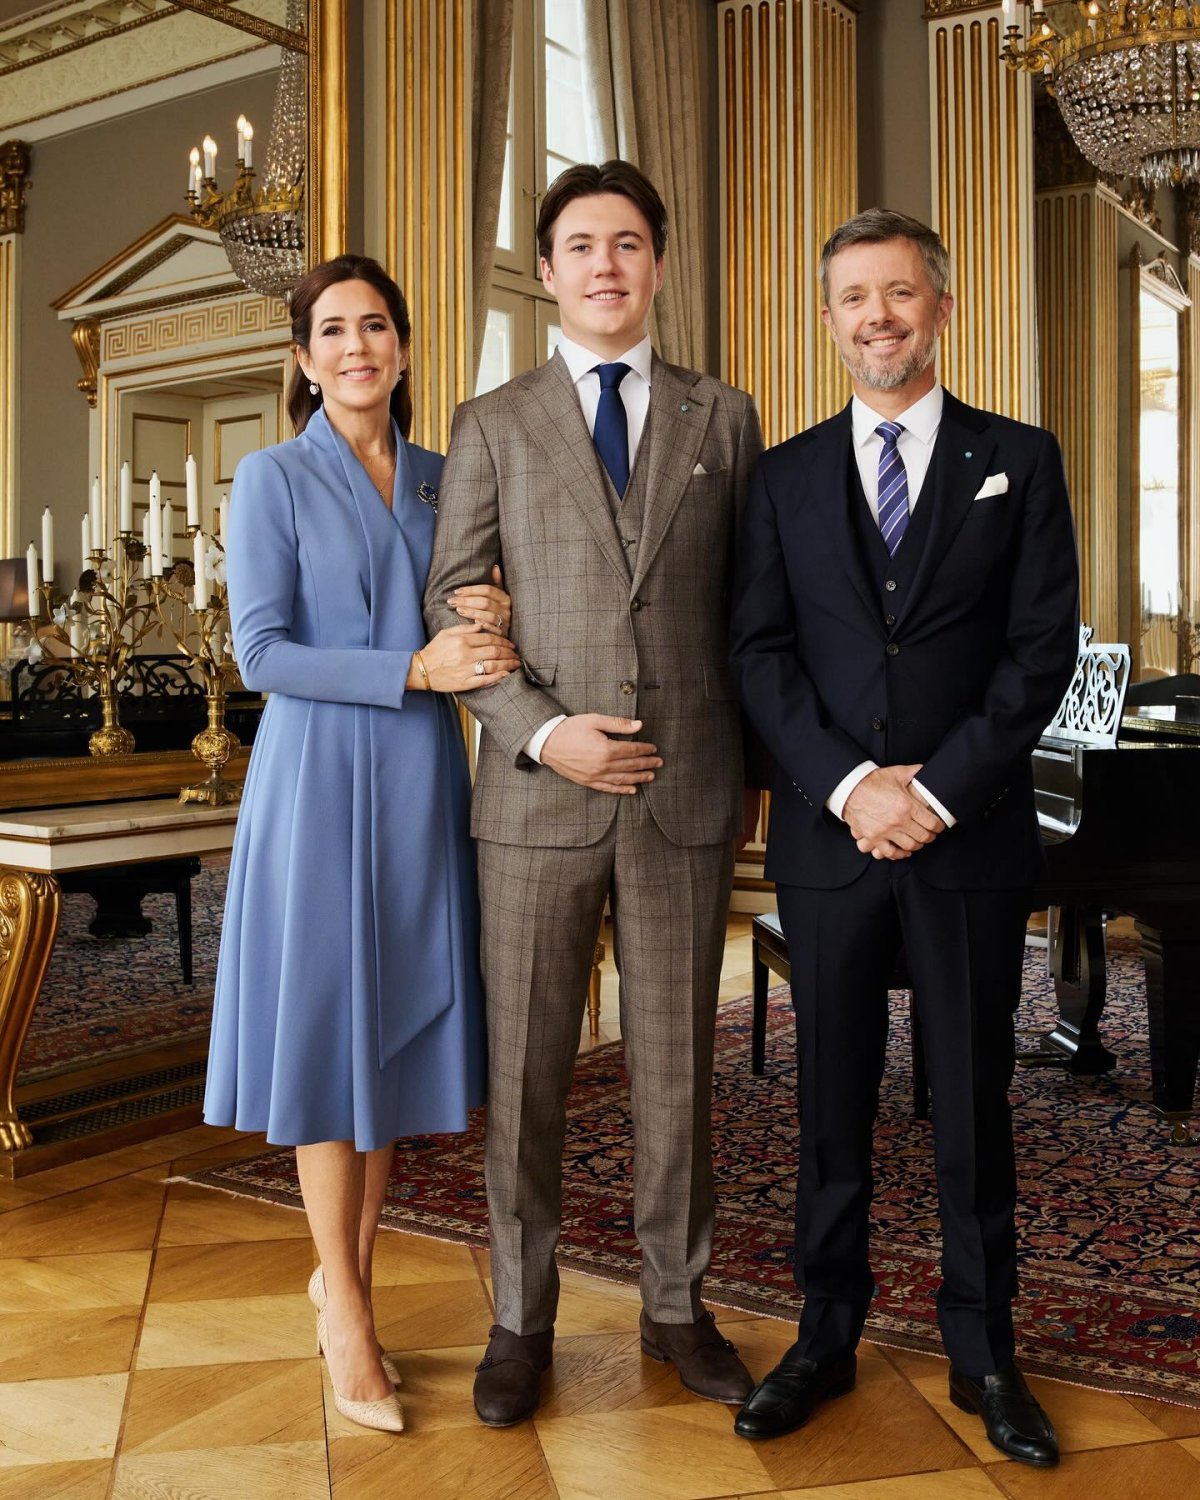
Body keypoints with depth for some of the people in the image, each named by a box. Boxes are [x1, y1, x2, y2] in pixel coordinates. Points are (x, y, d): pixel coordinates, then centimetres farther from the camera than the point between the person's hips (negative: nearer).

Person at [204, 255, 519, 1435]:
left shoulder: (442, 479, 11)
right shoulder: (272, 479, -1)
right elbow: (261, 650, -9)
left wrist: (491, 617, -7)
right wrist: (414, 670, -18)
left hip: (422, 779, 4)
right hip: (319, 775, -4)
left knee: (401, 1024, 8)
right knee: (327, 1030, 1)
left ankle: (345, 1272, 25)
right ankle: (346, 1312, 15)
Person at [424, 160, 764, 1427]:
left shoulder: (723, 419, 10)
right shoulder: (490, 427, 6)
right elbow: (453, 609, 1)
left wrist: (751, 757, 7)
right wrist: (541, 732, -13)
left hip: (687, 797, 1)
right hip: (536, 793, -1)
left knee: (676, 1068, 11)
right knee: (525, 1073, 7)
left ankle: (675, 1306, 29)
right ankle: (521, 1321, 25)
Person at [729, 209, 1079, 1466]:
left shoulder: (1018, 460, 5)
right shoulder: (786, 476, 9)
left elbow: (1042, 648, -3)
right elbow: (759, 654, 0)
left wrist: (940, 790, -13)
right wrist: (849, 784, -13)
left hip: (971, 837, -1)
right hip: (827, 833, 1)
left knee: (972, 1101, 9)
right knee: (832, 1099, 10)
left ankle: (982, 1353, 24)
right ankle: (826, 1338, 25)